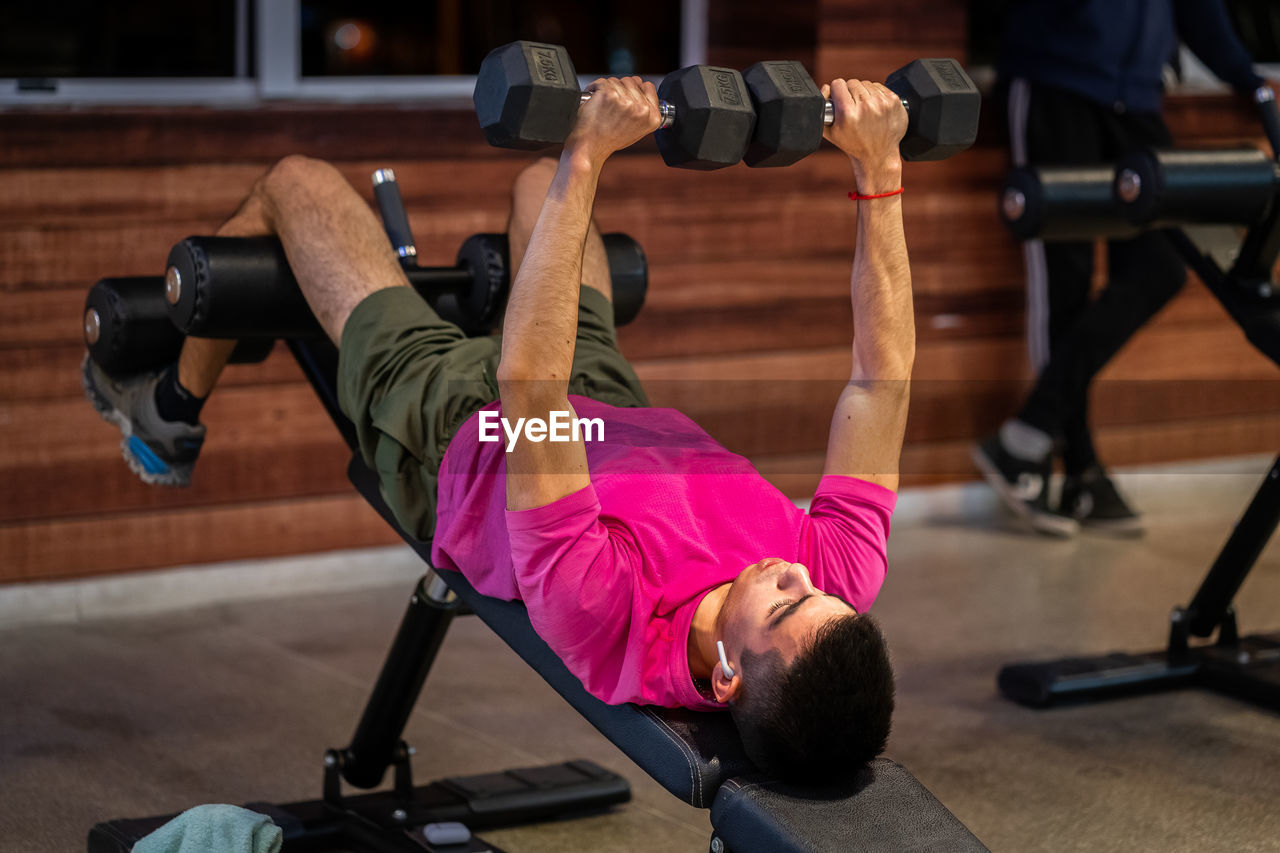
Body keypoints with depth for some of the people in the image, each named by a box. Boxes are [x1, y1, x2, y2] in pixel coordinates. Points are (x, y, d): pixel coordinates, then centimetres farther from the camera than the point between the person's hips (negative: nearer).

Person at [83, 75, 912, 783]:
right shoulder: (841, 581, -36)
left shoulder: (606, 616, -48)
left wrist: (587, 158, -52)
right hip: (611, 402, 5)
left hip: (453, 430, -5)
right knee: (538, 179, 25)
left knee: (299, 180, 12)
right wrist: (879, 168, -35)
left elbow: (528, 385, -51)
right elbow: (885, 372, -30)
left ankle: (172, 411, 42)